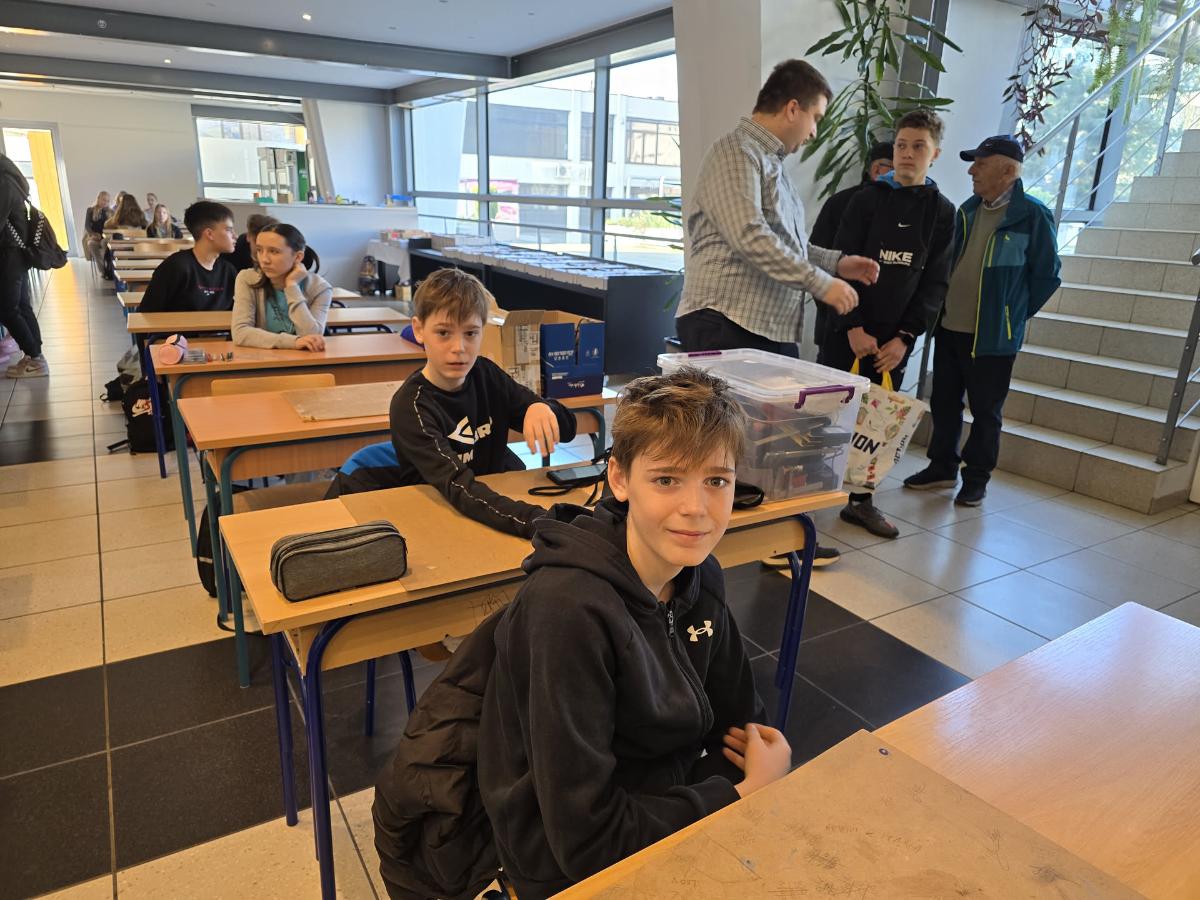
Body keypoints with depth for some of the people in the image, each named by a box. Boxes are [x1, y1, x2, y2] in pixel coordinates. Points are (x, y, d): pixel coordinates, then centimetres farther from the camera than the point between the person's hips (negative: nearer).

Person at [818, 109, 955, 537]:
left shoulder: (942, 212, 8)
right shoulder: (868, 198, 1)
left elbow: (934, 282, 5)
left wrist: (905, 337, -6)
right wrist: (853, 327, -14)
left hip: (893, 340, 3)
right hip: (847, 332, -2)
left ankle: (860, 500, 20)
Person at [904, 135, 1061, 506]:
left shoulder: (1032, 215, -10)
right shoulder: (967, 210, 9)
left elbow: (1047, 275, -5)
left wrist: (1014, 314, 0)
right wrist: (942, 308, 12)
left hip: (992, 336, -6)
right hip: (949, 328, 6)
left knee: (985, 410, 5)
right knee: (943, 402, 14)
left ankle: (976, 478, 18)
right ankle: (942, 467, 28)